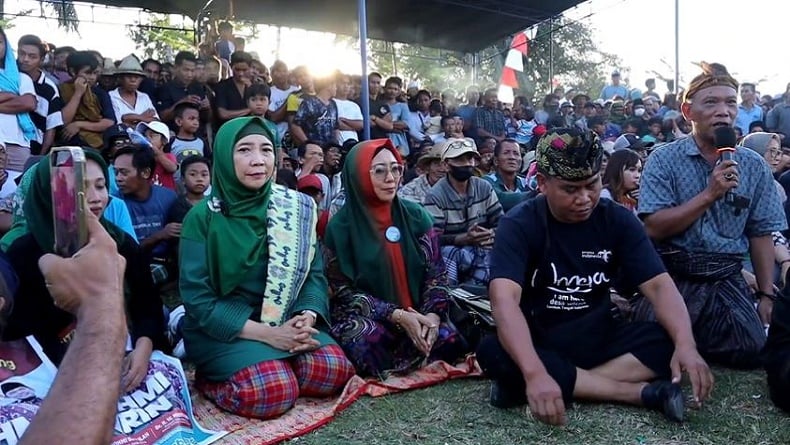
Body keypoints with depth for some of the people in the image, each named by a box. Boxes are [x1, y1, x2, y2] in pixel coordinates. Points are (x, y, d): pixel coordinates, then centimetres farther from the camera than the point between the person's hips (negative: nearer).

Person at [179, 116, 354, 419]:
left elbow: (314, 271, 2)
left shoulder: (294, 207, 3)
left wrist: (308, 316, -19)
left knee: (334, 371, -21)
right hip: (222, 328, -3)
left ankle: (271, 363, 3)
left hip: (286, 321, 4)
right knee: (274, 392, -27)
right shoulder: (202, 217, -8)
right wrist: (266, 333, -21)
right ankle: (211, 377, 1)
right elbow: (197, 297, -12)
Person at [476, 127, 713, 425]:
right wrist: (535, 374, -45)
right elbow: (504, 298, -30)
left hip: (599, 338, 3)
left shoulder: (618, 220, -4)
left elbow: (658, 285, -11)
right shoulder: (519, 224, -16)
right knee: (493, 353, -34)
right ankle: (644, 392, -26)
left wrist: (686, 344, -31)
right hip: (539, 342, -2)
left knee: (669, 342, -21)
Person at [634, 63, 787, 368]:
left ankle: (688, 338, 13)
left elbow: (760, 234, 10)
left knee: (753, 348, -17)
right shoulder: (664, 160, -4)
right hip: (671, 277, -3)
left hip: (726, 281, 3)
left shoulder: (755, 167, 7)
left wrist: (766, 295, 7)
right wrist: (709, 194, -19)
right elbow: (654, 228, -14)